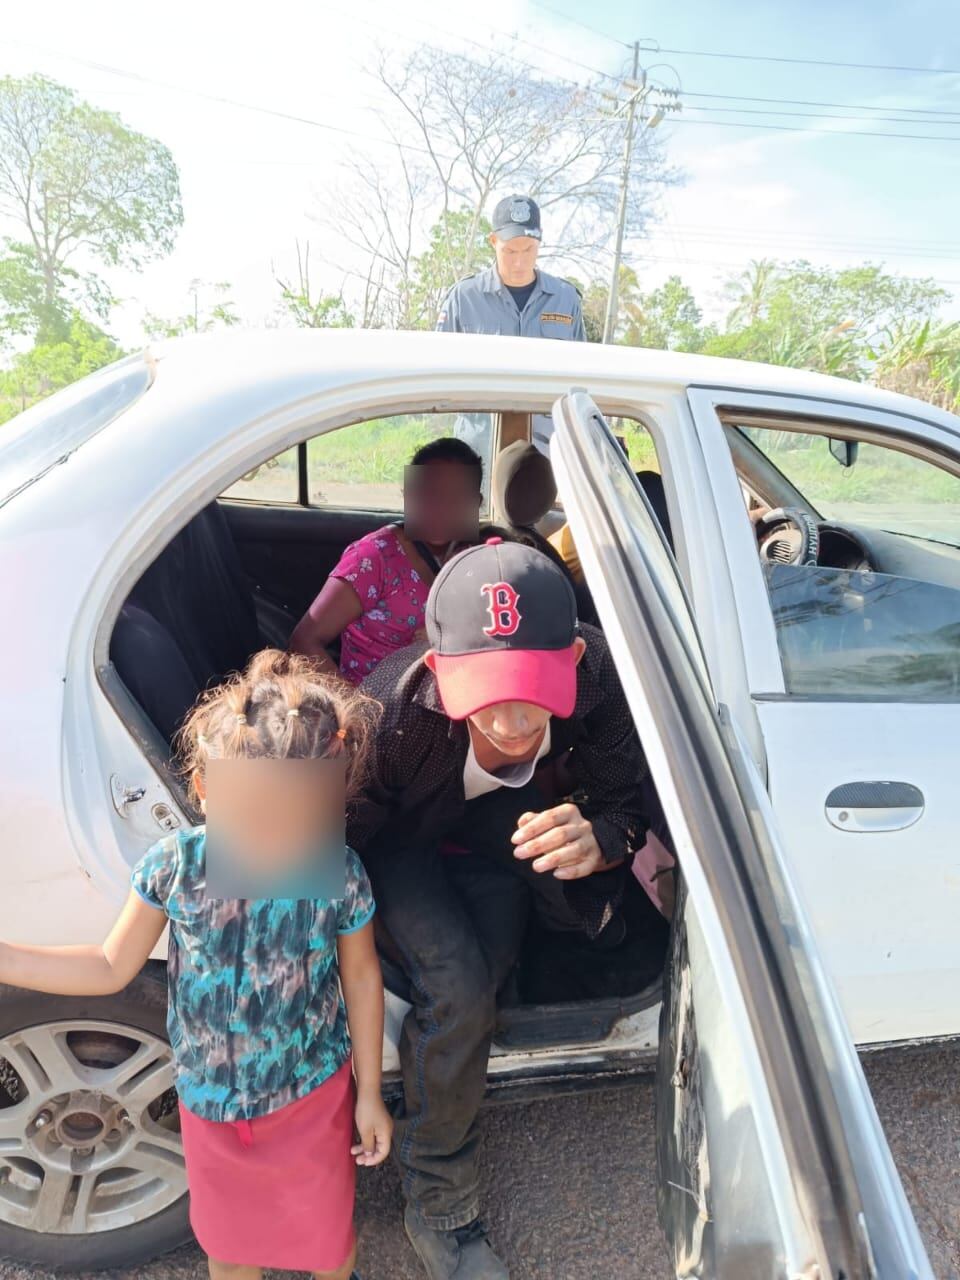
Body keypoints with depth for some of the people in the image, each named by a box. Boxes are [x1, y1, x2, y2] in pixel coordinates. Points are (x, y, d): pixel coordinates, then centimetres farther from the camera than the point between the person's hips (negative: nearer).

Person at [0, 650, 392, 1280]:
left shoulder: (339, 875, -26)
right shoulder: (175, 865, -24)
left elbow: (363, 981, -10)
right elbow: (111, 967, -8)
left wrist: (370, 1095, 0)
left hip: (313, 1093, -1)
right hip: (210, 1098, 2)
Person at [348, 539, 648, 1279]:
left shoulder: (600, 682, -32)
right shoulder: (398, 708, -38)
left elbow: (625, 809, -20)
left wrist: (595, 841, -44)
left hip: (497, 843, 3)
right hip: (400, 846, -2)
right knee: (456, 987, -24)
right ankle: (439, 1208, 1)